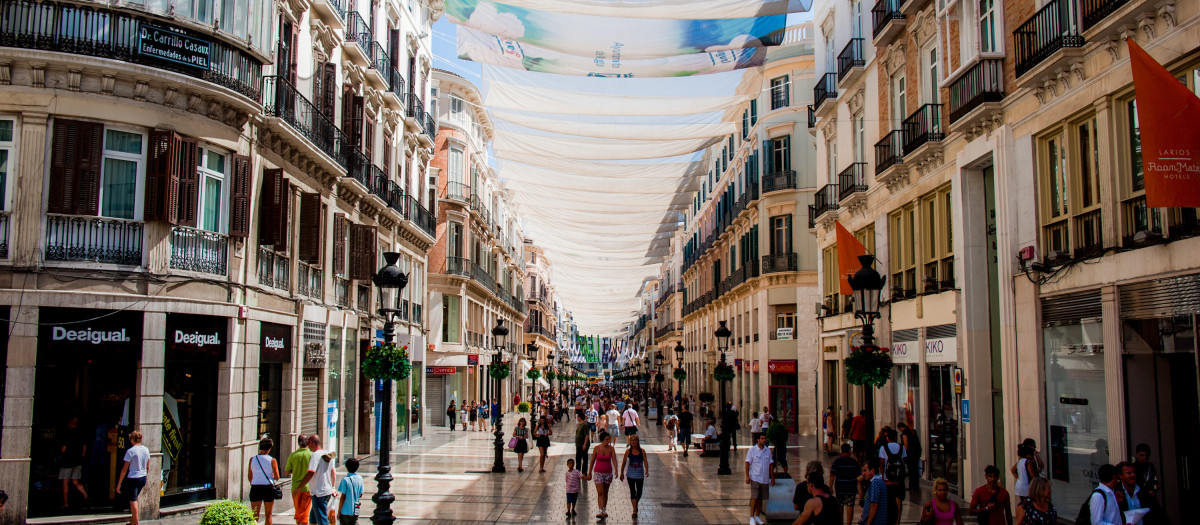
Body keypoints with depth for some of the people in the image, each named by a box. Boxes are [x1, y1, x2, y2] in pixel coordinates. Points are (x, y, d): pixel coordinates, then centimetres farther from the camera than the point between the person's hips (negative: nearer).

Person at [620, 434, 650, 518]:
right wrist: (622, 473, 6)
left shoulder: (642, 451, -5)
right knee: (632, 492, -7)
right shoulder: (628, 451, -5)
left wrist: (647, 470, -24)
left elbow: (645, 461, -8)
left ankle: (636, 505, 39)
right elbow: (624, 462, 3)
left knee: (639, 493, 10)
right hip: (631, 475, -1)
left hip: (640, 475, 1)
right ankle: (634, 511, -4)